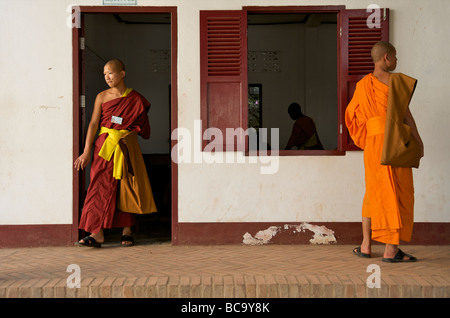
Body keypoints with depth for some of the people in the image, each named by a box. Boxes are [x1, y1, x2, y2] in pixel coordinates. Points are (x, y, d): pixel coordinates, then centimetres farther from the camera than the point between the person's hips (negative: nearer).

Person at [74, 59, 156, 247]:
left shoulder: (135, 99, 3)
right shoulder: (102, 97, 4)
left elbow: (144, 130, 10)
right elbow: (93, 123, -2)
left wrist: (130, 131, -7)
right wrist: (86, 151, -8)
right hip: (105, 147, 0)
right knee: (102, 187, -6)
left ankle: (127, 231, 15)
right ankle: (97, 234, -7)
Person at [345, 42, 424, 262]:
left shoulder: (363, 84, 13)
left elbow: (352, 114, 16)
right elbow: (405, 112, -11)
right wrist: (418, 140, -5)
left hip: (373, 142, 6)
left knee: (374, 192, 16)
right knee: (398, 194, -2)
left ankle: (366, 246, 15)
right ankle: (391, 250, -4)